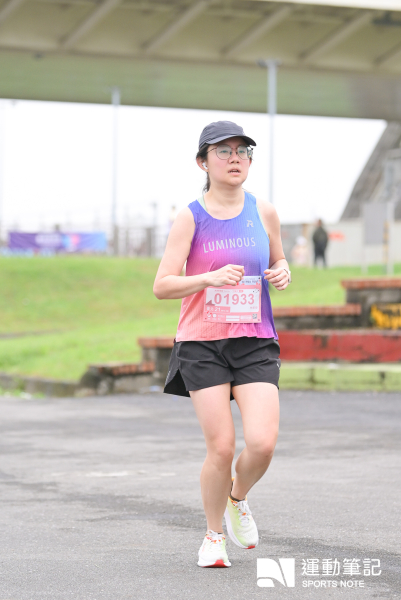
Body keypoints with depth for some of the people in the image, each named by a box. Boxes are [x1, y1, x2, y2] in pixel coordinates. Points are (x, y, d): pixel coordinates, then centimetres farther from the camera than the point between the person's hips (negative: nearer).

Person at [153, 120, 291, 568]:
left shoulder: (263, 213, 7)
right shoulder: (190, 219, -2)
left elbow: (278, 263, 23)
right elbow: (162, 286, -6)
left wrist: (282, 274, -1)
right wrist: (212, 277, -22)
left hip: (255, 343, 2)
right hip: (202, 344, -2)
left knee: (262, 443, -14)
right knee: (221, 448, -6)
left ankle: (238, 498, 20)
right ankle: (214, 536, 19)